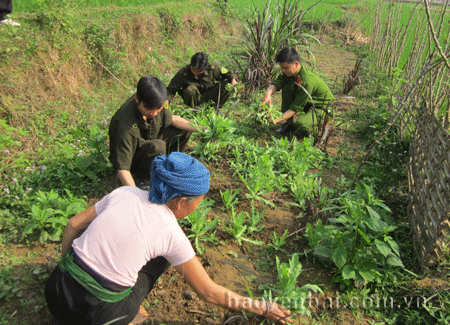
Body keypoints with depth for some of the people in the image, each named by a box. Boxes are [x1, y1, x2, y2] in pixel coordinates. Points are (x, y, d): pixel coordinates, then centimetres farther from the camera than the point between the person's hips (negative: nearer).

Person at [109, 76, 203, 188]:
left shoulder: (156, 104, -19)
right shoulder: (125, 125, -38)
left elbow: (172, 119, 2)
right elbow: (122, 170, -37)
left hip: (148, 143, 7)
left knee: (184, 129, -1)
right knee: (158, 146, -37)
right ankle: (139, 175, -8)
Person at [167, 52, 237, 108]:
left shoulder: (212, 68, -19)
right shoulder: (183, 73, -23)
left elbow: (226, 73, -1)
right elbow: (171, 89, -17)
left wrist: (232, 79, -22)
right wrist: (167, 100, -36)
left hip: (208, 94, 2)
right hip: (193, 98, -2)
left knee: (226, 86, -23)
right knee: (190, 89, -38)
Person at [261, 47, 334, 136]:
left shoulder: (307, 82, -34)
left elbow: (296, 108, -31)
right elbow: (277, 83, -15)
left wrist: (278, 120, -37)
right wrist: (268, 93, -39)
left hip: (321, 108, -8)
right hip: (308, 104, 8)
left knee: (300, 125, -35)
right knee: (287, 88, -13)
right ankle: (289, 122, 2)